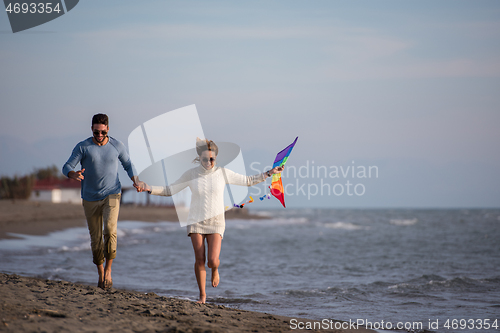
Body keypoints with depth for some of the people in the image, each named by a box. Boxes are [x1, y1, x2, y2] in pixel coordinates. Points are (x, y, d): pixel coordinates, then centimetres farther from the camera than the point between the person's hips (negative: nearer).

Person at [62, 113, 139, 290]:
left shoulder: (117, 146, 0)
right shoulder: (82, 147, -5)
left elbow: (128, 165, 14)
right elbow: (67, 167, -10)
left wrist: (135, 180, -5)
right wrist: (74, 174, -33)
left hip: (111, 195, -1)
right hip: (90, 199, 1)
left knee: (110, 229, -23)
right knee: (95, 237, 4)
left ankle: (108, 269, -11)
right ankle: (100, 274, 21)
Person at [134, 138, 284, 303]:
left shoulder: (222, 173, -4)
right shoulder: (191, 174, -4)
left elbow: (248, 181, 5)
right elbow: (169, 190, 2)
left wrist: (269, 173, -1)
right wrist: (148, 188, -11)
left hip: (215, 222, 0)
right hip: (196, 221, 0)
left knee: (213, 260, -13)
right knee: (199, 260, -8)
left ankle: (215, 270, 26)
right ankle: (202, 295, 10)